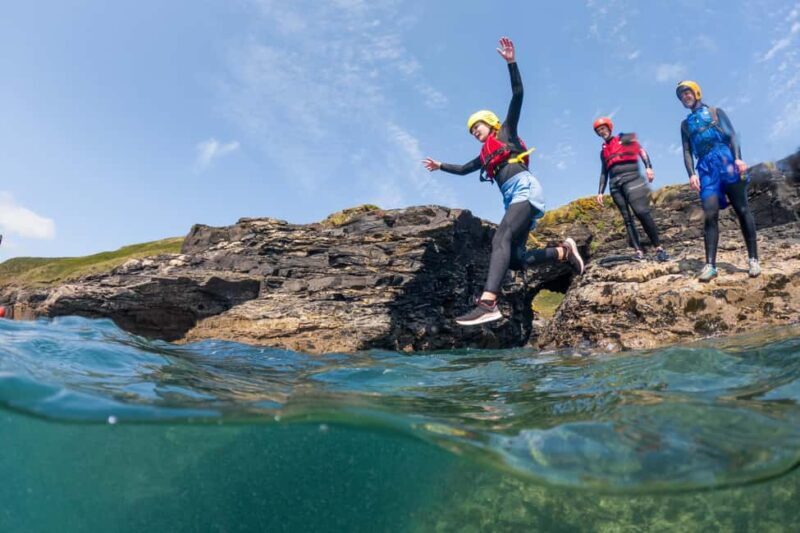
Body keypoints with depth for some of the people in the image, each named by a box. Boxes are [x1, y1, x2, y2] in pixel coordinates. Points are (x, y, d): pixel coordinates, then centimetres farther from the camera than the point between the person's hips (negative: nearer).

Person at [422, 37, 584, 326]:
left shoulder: (505, 133, 15)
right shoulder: (485, 155, 32)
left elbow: (518, 95, 3)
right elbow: (464, 169, 47)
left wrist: (512, 63, -6)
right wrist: (440, 166, 51)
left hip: (524, 189, -8)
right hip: (513, 199, 8)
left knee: (501, 239, -30)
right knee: (515, 259, -3)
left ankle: (487, 303, -46)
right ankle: (565, 251, 9)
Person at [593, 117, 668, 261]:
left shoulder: (624, 139, 12)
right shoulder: (603, 151, 23)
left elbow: (641, 151, 3)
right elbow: (604, 173, 24)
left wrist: (648, 167, -13)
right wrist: (600, 192, 15)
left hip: (631, 178, -5)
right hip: (615, 184, 5)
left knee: (642, 212, -20)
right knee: (626, 218, -4)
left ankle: (658, 247, -19)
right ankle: (638, 250, -8)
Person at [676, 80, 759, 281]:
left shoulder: (715, 112, 15)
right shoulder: (685, 124, 22)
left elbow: (732, 135, 4)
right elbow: (687, 151, 14)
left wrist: (738, 158, -12)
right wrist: (691, 174, -2)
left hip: (725, 159, -2)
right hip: (705, 167, 2)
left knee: (741, 209, -3)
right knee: (710, 215, -11)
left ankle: (753, 259, 0)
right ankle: (710, 265, -16)